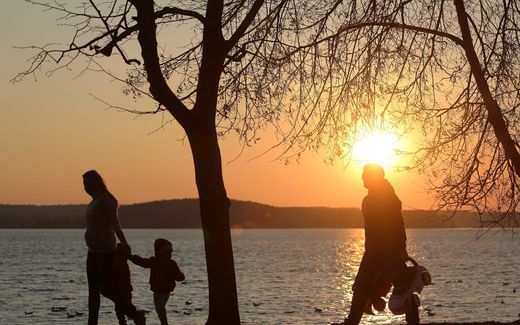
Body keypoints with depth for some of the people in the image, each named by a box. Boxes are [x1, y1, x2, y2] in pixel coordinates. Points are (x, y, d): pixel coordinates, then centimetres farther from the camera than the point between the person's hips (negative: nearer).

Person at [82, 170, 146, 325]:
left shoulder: (106, 200, -15)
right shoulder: (95, 202, 15)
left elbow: (115, 223, -29)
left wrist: (124, 243, -42)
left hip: (105, 252, -10)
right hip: (93, 252, 10)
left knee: (105, 288, -12)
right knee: (93, 290, 7)